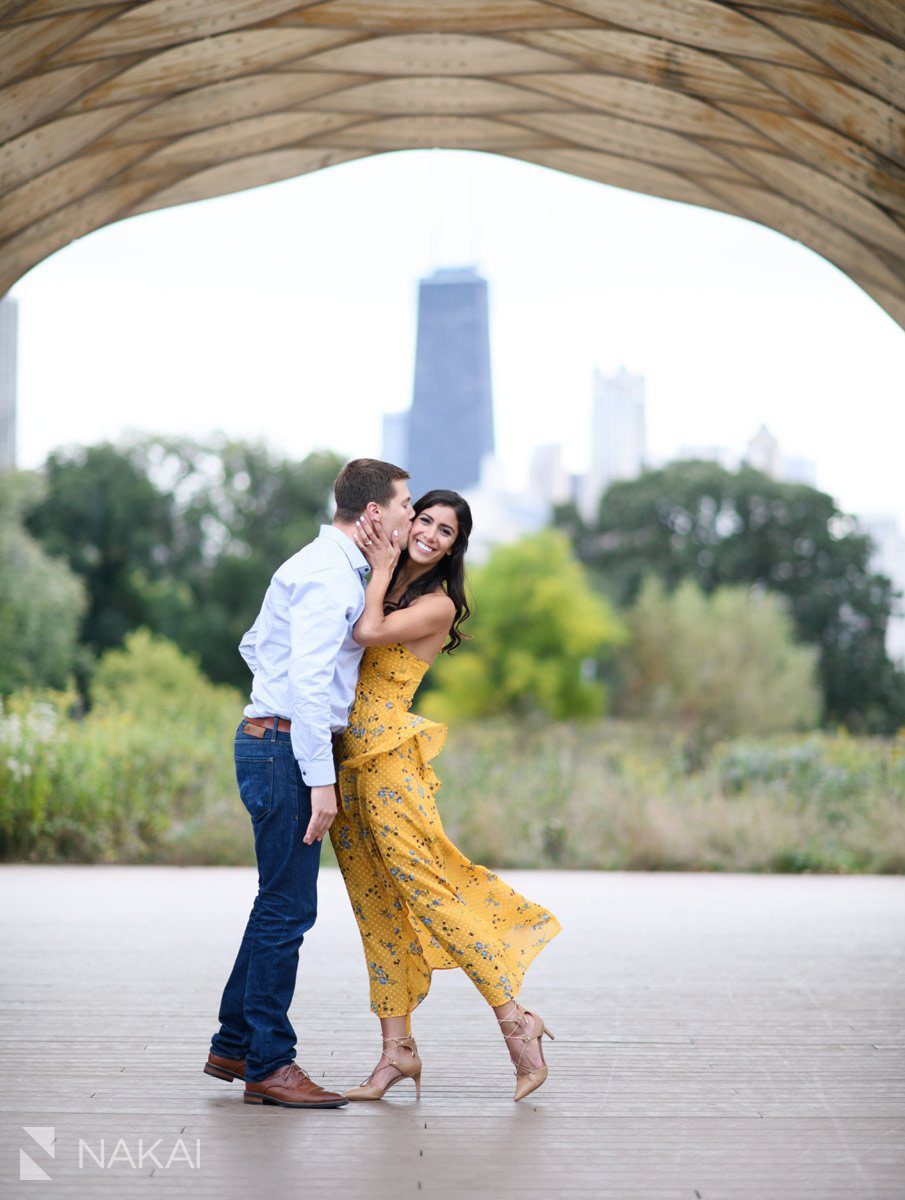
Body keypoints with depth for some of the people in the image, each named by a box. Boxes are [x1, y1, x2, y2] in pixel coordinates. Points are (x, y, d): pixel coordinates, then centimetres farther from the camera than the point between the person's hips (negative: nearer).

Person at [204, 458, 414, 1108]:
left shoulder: (334, 567, 19)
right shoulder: (329, 574, -15)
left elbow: (254, 645, 27)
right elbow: (308, 681, -24)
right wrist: (321, 778, -26)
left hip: (273, 740, 11)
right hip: (286, 746, -11)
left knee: (281, 903, 15)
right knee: (289, 907, -7)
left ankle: (234, 1044, 23)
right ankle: (268, 1065, -1)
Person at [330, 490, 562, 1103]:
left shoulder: (438, 604, -6)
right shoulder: (384, 584, 16)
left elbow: (368, 632, -18)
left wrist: (382, 566, -6)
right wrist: (367, 554, -2)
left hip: (389, 758, -7)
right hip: (350, 757, 7)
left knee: (426, 890, -10)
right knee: (376, 904, 7)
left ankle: (516, 1019, -1)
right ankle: (398, 1048, 12)